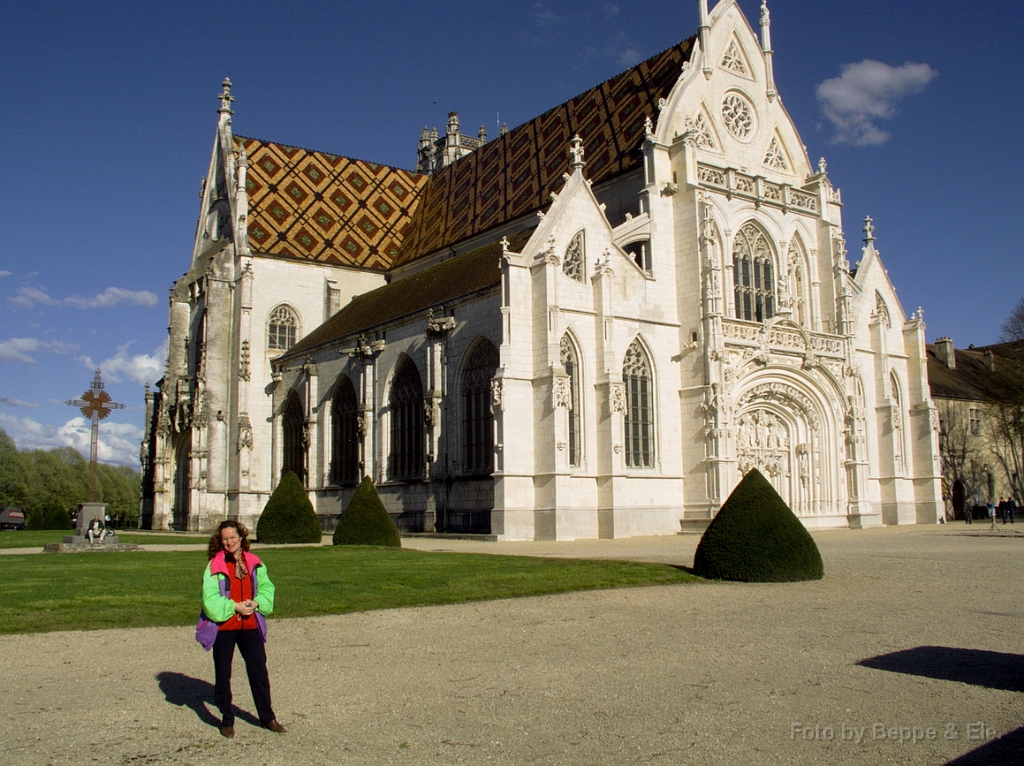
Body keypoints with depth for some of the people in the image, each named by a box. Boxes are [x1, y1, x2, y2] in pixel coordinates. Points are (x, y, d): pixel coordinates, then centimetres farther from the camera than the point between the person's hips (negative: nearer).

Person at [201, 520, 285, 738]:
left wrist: (256, 603, -11)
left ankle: (267, 716, 22)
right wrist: (234, 607, -18)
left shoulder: (254, 563, 4)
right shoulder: (215, 565, -7)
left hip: (250, 624, 2)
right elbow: (210, 599, -11)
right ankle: (227, 720, 23)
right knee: (222, 673, 7)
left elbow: (266, 588, 7)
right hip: (223, 626, -2)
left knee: (259, 670, 8)